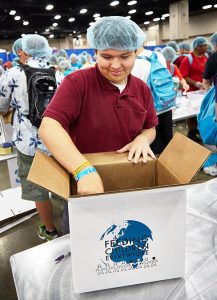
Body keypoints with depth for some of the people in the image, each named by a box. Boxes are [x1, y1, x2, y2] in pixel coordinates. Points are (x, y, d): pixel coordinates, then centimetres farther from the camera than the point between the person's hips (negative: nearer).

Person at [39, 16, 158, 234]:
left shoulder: (142, 89, -2)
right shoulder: (77, 82, -18)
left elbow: (150, 128, 10)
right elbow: (49, 126, -30)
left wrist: (143, 138, -16)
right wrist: (84, 170, -43)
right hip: (82, 184, -3)